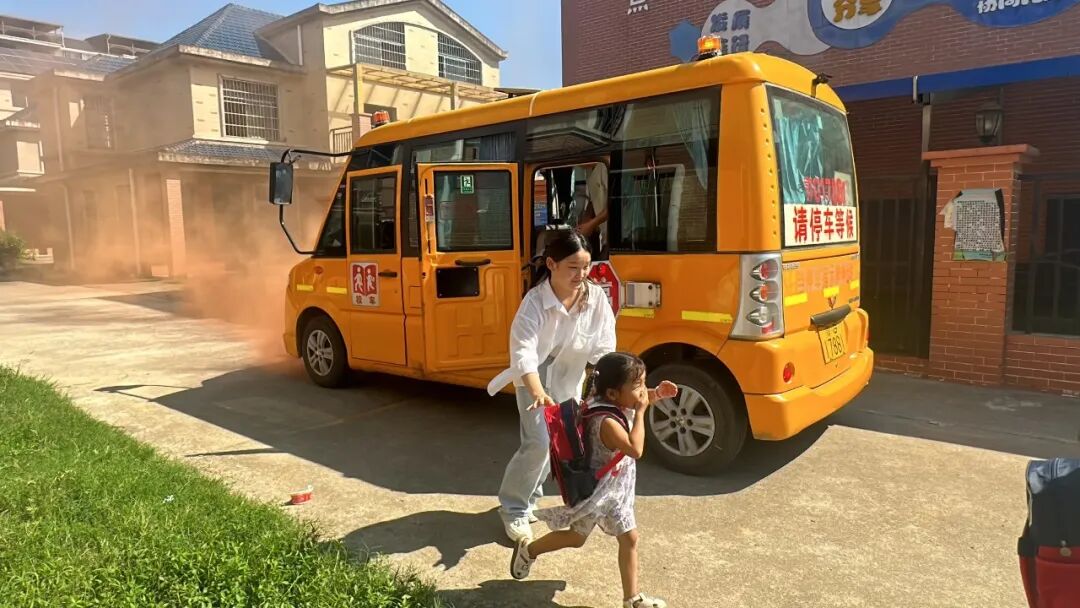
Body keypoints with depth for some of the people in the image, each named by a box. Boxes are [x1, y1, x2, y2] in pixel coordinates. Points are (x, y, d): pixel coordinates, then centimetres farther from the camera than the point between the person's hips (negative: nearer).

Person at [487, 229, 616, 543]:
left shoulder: (597, 297, -19)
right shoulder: (535, 301, -29)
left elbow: (604, 346, -15)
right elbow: (523, 351, -38)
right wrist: (537, 392, -51)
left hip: (570, 378, 5)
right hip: (535, 376, -5)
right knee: (538, 441, -13)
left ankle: (527, 498, 37)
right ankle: (514, 508, 9)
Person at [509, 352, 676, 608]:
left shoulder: (618, 403, -9)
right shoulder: (606, 421, -36)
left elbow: (641, 399, 13)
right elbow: (635, 449, -43)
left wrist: (657, 394, -9)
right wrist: (640, 411, -36)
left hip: (616, 488, 8)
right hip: (597, 490, -8)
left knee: (629, 538, 12)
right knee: (576, 536, 13)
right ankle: (528, 550, 36)